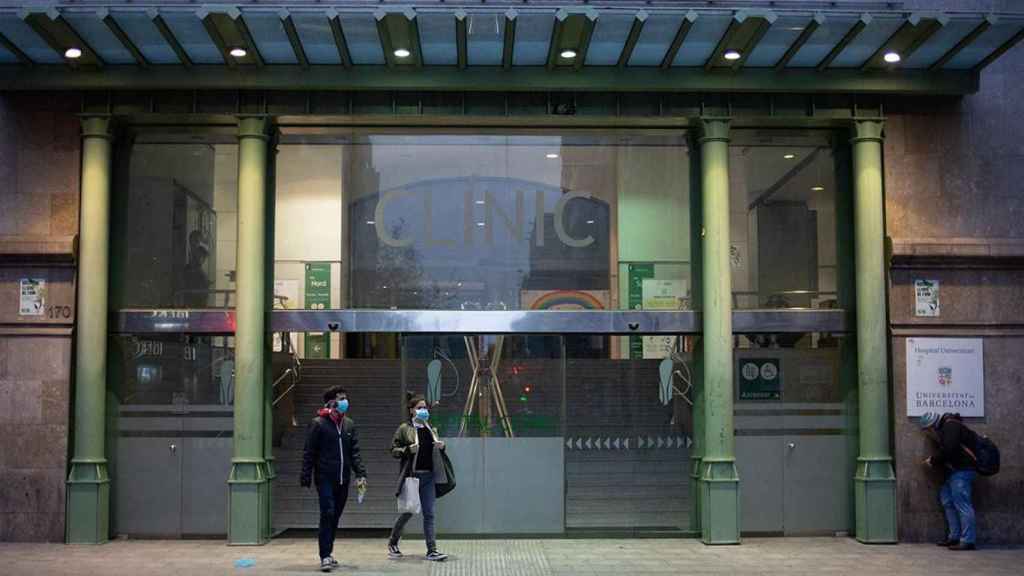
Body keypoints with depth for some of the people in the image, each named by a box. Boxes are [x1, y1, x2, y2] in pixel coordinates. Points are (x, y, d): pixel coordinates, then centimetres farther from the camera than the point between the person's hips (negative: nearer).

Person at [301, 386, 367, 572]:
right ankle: (325, 556, -8)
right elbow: (309, 453, -5)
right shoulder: (318, 424, -5)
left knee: (335, 516, 10)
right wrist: (306, 478, -10)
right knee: (327, 514, -11)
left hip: (343, 479, 5)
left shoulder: (349, 424, 11)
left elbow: (355, 451, 11)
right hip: (325, 478, -5)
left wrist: (360, 473, -1)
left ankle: (328, 552, 21)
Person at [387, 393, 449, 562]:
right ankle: (392, 543, 23)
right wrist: (408, 450, -19)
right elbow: (393, 450, -3)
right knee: (407, 511, 1)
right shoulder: (404, 429, -2)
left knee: (429, 514, 2)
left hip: (428, 475, 5)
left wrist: (441, 446, 3)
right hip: (411, 475, -5)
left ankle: (432, 550, 3)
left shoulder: (431, 429, 13)